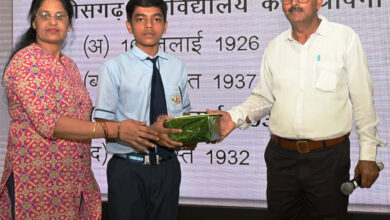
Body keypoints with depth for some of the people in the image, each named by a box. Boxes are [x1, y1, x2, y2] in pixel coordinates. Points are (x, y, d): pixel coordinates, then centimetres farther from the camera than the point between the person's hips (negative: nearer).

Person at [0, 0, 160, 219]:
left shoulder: (70, 65, 13)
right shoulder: (25, 62, -11)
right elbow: (48, 122, -22)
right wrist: (114, 129, -26)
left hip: (76, 180, 7)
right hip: (38, 180, -7)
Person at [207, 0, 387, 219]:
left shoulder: (346, 38, -3)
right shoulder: (275, 46, 8)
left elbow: (363, 101, -3)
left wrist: (368, 155, -4)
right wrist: (235, 117, -3)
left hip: (329, 158, -3)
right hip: (282, 157, 4)